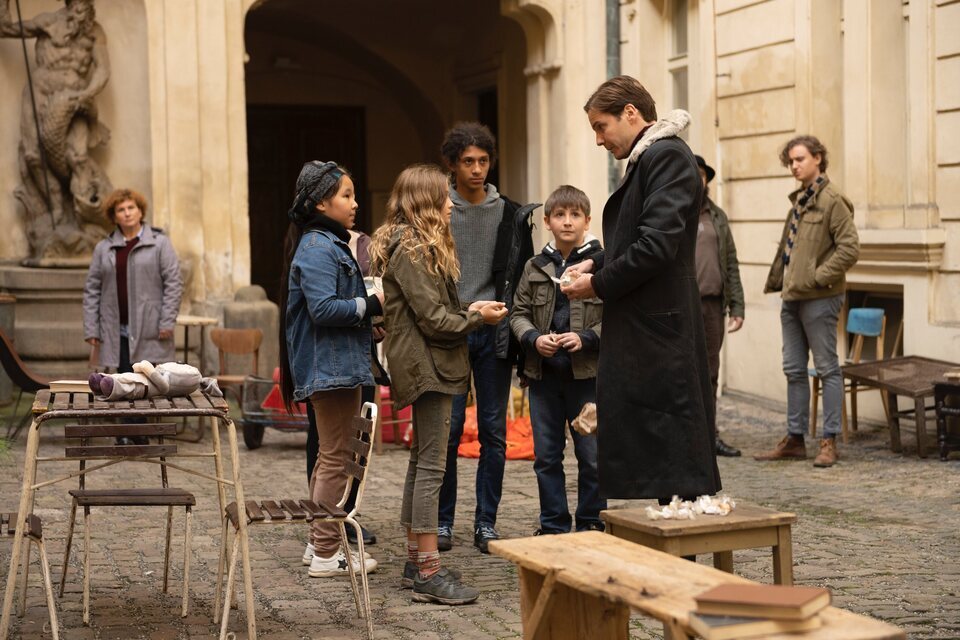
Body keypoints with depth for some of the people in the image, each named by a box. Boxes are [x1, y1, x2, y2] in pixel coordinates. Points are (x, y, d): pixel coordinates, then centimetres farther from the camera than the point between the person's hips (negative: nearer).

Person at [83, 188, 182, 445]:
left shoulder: (160, 243, 3)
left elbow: (174, 283, -1)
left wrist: (167, 322, -9)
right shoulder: (103, 248, 12)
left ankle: (140, 435, 7)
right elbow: (92, 289, 11)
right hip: (117, 330, 2)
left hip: (148, 330, -2)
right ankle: (126, 436, 7)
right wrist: (91, 329, 3)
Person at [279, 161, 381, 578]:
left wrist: (368, 311, 5)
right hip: (330, 366, -11)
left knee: (330, 457, 17)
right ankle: (325, 554, 2)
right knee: (334, 460, -5)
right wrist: (372, 305, -17)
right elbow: (324, 308, -25)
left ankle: (321, 543, 26)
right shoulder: (318, 249, -16)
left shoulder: (329, 243, 16)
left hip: (337, 366, 11)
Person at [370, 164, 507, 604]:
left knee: (421, 461, 14)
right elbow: (433, 319, -17)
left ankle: (415, 560, 22)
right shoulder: (412, 250, -15)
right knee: (431, 465, -10)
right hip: (427, 365, -11)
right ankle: (428, 574, -9)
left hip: (422, 365, 11)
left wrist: (468, 310, 8)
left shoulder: (410, 246, 16)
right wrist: (478, 318, -5)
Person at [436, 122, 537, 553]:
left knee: (493, 431, 4)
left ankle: (486, 523, 12)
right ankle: (442, 521, 10)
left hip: (495, 334, 2)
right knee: (448, 429, -1)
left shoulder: (512, 215, 7)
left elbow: (524, 279, 9)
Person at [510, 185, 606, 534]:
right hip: (543, 373, 4)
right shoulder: (535, 268, 7)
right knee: (546, 455, 11)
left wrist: (586, 338, -18)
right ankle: (553, 525, 22)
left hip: (587, 373, -4)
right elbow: (519, 313, 11)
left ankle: (591, 524, 17)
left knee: (592, 455, 4)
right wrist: (534, 338, -8)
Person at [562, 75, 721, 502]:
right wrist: (597, 264, 9)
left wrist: (599, 285, -12)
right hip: (643, 326, 10)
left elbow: (657, 244, -21)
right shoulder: (645, 159, 18)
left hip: (659, 331, -10)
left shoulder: (667, 156, -13)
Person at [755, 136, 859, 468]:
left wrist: (818, 278, -18)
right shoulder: (799, 199, 16)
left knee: (827, 368, 0)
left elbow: (849, 248, -17)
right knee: (794, 369, 12)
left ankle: (829, 441, 5)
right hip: (792, 297, 9)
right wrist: (775, 280, 13)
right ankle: (795, 439, 19)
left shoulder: (832, 199, -11)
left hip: (819, 298, -9)